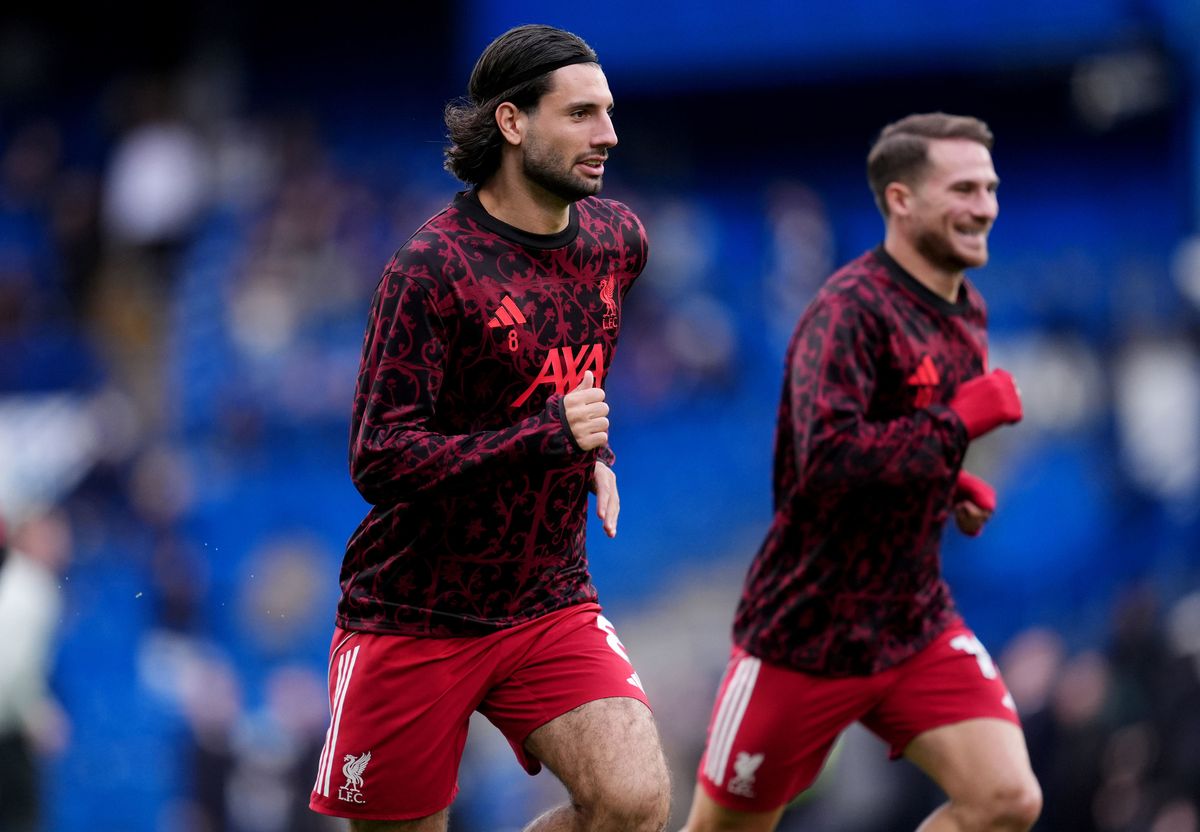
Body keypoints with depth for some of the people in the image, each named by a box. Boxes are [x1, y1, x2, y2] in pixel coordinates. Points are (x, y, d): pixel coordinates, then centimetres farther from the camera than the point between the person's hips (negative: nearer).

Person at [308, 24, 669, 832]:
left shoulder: (618, 237, 4)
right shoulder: (433, 269, -17)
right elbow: (378, 461, -23)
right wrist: (547, 435, -31)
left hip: (553, 606, 4)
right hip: (416, 615, -4)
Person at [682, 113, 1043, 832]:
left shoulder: (967, 312, 8)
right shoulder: (852, 309, -19)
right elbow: (826, 461, -32)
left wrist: (951, 483, 7)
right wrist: (961, 420, -26)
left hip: (918, 629, 7)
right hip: (809, 634, -6)